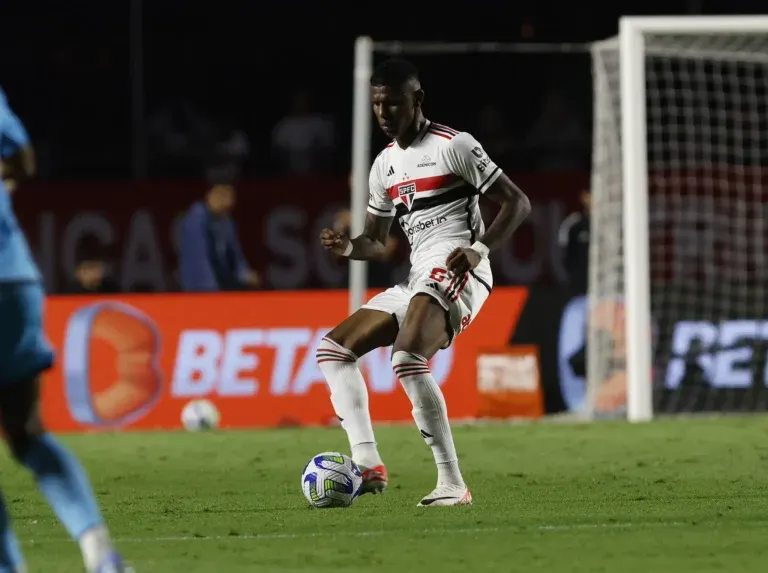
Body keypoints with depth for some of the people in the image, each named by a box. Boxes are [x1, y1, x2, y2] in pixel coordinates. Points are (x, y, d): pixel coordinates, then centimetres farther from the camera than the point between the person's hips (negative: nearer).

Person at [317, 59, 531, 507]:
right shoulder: (385, 165, 19)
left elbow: (518, 203, -6)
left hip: (455, 270, -9)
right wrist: (347, 247, 2)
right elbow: (377, 243, 26)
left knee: (407, 358, -31)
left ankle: (452, 484, -31)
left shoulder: (453, 146, -4)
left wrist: (478, 249, -21)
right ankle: (368, 464, -6)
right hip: (417, 278, 9)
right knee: (333, 350, 6)